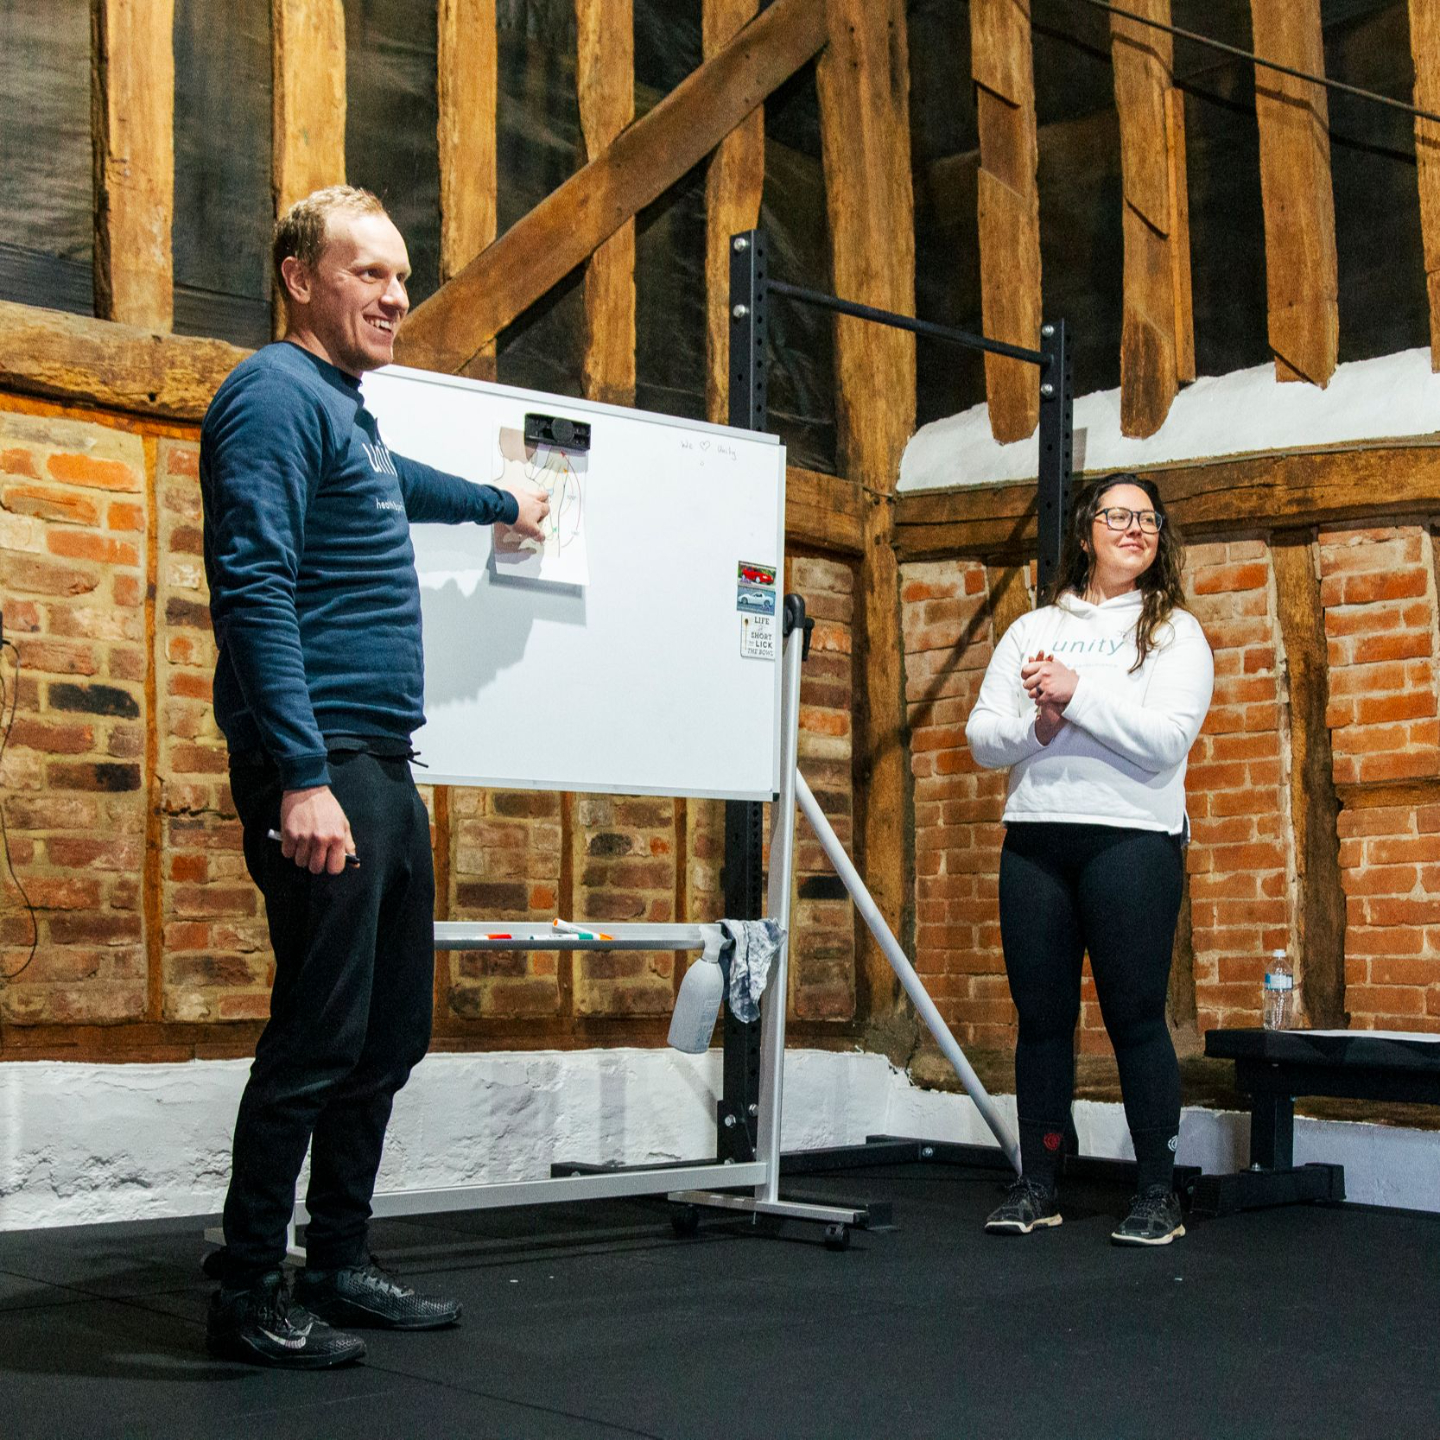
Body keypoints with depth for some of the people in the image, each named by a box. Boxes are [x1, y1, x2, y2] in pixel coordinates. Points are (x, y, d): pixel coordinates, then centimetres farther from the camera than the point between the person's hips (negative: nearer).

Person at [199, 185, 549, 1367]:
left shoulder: (349, 414, 21)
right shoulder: (277, 397, -9)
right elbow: (253, 591, -19)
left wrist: (502, 505, 63)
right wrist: (303, 777, -26)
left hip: (381, 769, 10)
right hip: (321, 767, -10)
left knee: (388, 1035, 13)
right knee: (317, 1037, -8)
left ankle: (340, 1267, 23)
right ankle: (250, 1298, 4)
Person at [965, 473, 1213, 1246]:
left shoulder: (1174, 630, 7)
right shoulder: (1032, 629, 16)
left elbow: (1167, 737, -9)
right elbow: (981, 738, 9)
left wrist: (1077, 692, -12)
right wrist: (1035, 724, -10)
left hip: (1132, 840, -3)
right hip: (1034, 839, 3)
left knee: (1135, 1015, -4)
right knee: (1041, 1015, 6)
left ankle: (1159, 1192, 5)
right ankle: (1037, 1185, 15)